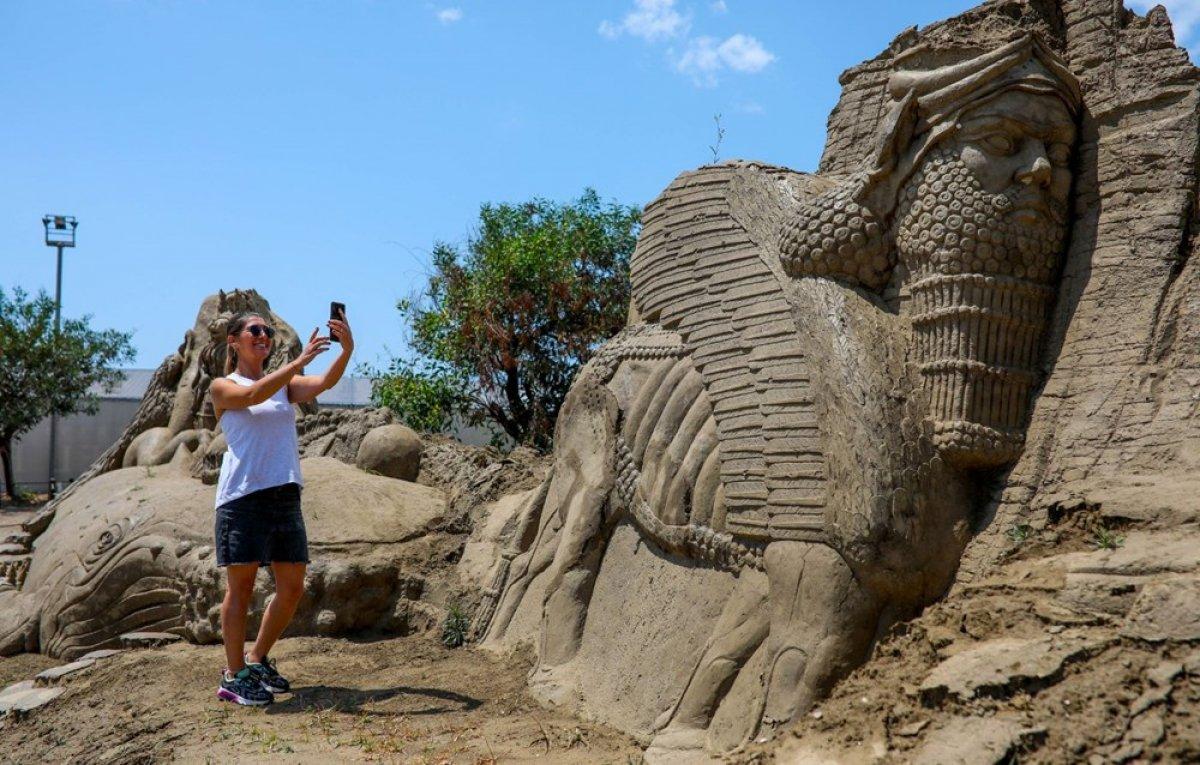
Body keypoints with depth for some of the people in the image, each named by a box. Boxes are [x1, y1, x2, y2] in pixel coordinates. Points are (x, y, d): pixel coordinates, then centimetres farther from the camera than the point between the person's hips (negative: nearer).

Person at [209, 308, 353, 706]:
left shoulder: (285, 384, 16)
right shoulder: (223, 388, 4)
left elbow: (324, 383, -3)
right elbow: (254, 395, -18)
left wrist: (347, 350, -21)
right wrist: (301, 359, -26)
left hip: (285, 495, 5)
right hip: (243, 496, -5)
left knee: (292, 588, 7)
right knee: (240, 587, -1)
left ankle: (257, 660, 25)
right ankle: (234, 676, 10)